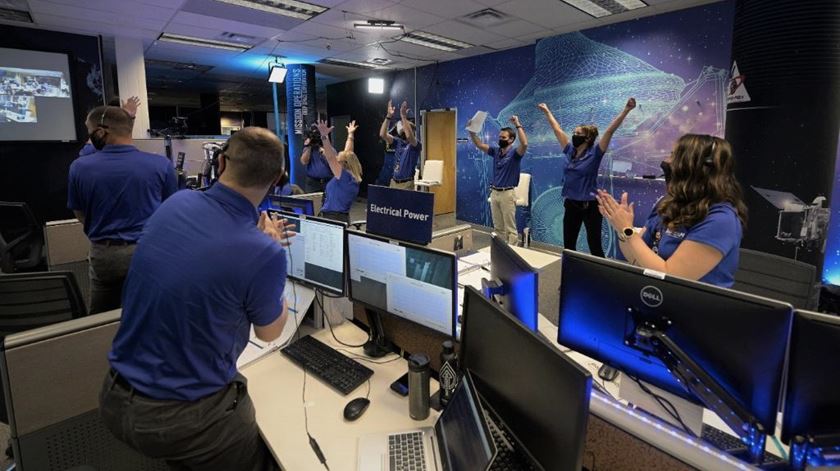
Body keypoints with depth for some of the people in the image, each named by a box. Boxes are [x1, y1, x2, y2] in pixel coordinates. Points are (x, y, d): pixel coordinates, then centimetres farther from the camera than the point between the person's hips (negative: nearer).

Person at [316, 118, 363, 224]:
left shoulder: (344, 176, -12)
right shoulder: (351, 176, 8)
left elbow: (331, 158, -20)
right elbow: (348, 153, 21)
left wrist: (324, 136, -25)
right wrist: (350, 134, 30)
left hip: (334, 218, -9)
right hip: (342, 218, 9)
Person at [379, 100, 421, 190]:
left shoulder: (416, 145, -6)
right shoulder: (398, 142, 9)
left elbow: (409, 136, -29)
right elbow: (382, 134, -3)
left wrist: (403, 116, -29)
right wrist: (388, 116, -9)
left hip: (406, 184, -5)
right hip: (394, 182, 6)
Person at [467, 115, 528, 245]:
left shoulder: (514, 153, -8)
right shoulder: (495, 151, 10)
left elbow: (524, 144, -28)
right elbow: (479, 144, 6)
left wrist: (518, 125, -27)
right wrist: (471, 130, -6)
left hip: (507, 193, -6)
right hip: (494, 192, 6)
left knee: (510, 227, -1)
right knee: (498, 227, 14)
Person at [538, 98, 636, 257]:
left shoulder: (594, 153, -7)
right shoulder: (570, 151, 6)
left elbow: (610, 131, -17)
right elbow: (557, 129, 14)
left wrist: (626, 110, -25)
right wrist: (547, 111, 22)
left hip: (590, 206, -5)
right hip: (571, 205, 5)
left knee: (595, 247, 1)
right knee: (568, 246, 12)